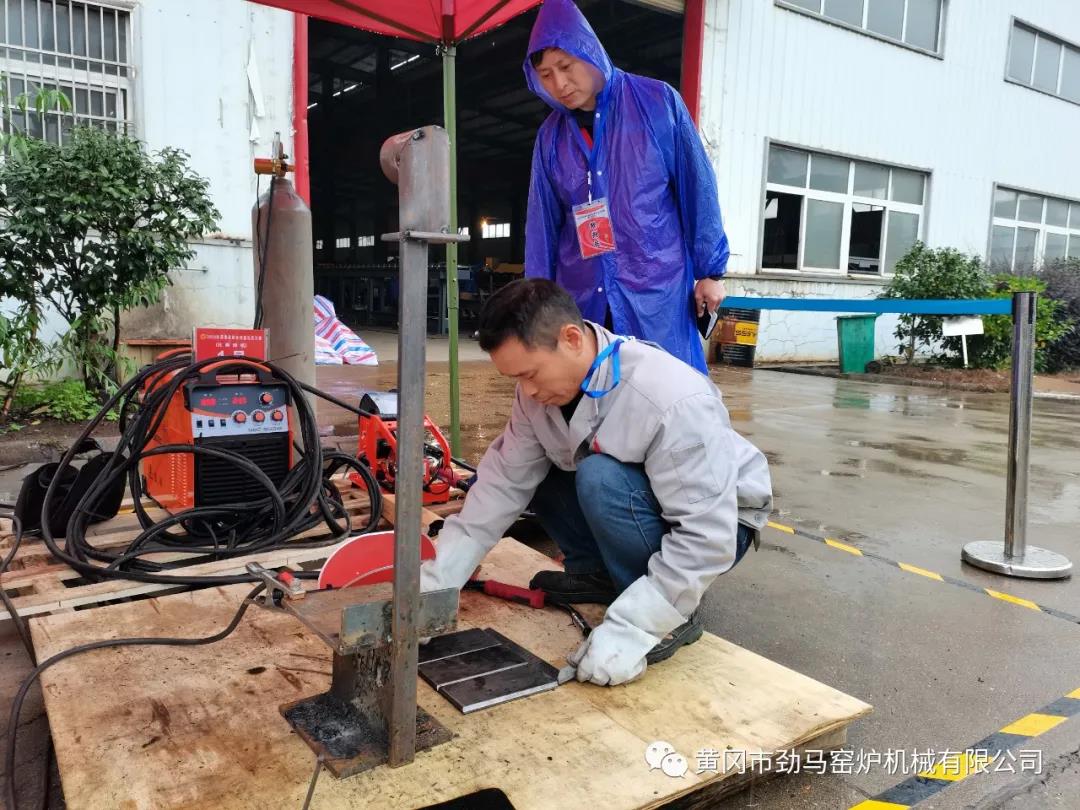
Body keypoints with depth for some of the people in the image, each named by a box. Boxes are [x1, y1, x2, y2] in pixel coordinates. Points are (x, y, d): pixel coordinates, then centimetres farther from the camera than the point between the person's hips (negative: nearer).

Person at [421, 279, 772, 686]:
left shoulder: (674, 402, -35)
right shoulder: (542, 386, -14)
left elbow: (706, 538, -34)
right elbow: (502, 483, -12)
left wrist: (629, 629, -36)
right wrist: (433, 585, -16)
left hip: (716, 523, -6)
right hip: (634, 506, 7)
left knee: (600, 479, -33)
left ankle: (663, 617, -13)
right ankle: (600, 574, 5)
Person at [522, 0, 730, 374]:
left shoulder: (657, 101, -1)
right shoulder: (550, 136, 9)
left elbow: (698, 188, 0)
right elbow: (541, 223, 12)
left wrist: (709, 270, -1)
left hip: (657, 290, -3)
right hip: (582, 296, 3)